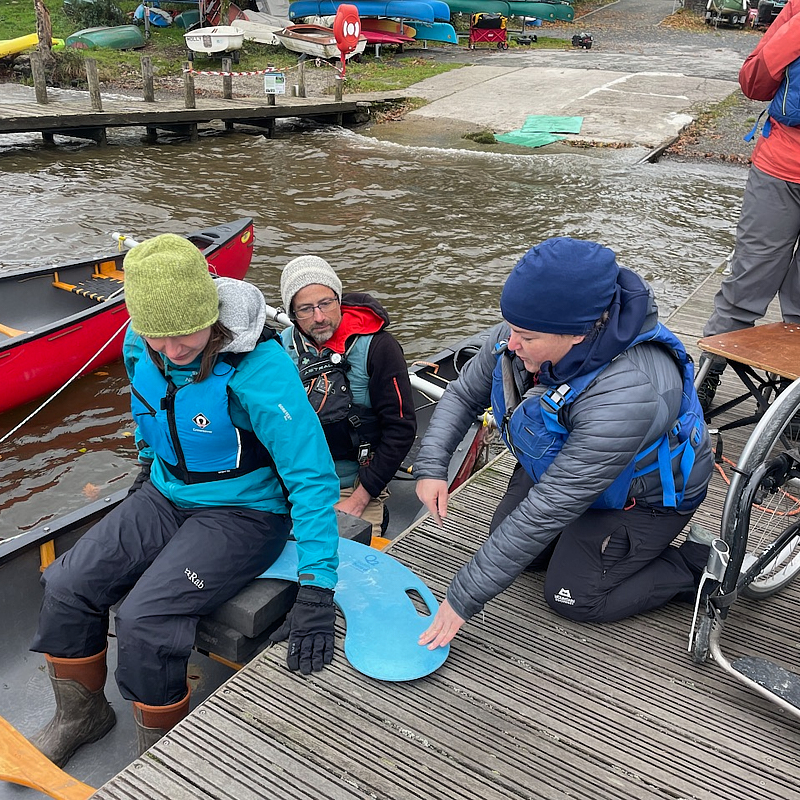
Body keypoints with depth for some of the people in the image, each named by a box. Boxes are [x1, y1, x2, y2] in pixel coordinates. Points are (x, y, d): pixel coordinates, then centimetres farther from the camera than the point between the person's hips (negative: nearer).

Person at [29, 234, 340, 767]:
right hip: (166, 496, 7)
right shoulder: (139, 346, -9)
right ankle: (80, 716, 24)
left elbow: (312, 477, -30)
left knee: (144, 618, -22)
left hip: (243, 513, -6)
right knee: (67, 587, -4)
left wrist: (317, 590, -34)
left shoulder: (259, 367, -30)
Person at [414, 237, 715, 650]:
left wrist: (465, 596, -33)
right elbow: (464, 392, -5)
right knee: (506, 539, 8)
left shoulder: (628, 394, -44)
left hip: (644, 494, -7)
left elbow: (549, 508, -40)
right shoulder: (527, 332, -25)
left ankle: (699, 565, 7)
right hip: (559, 463, 7)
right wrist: (431, 465, -21)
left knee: (572, 597, -7)